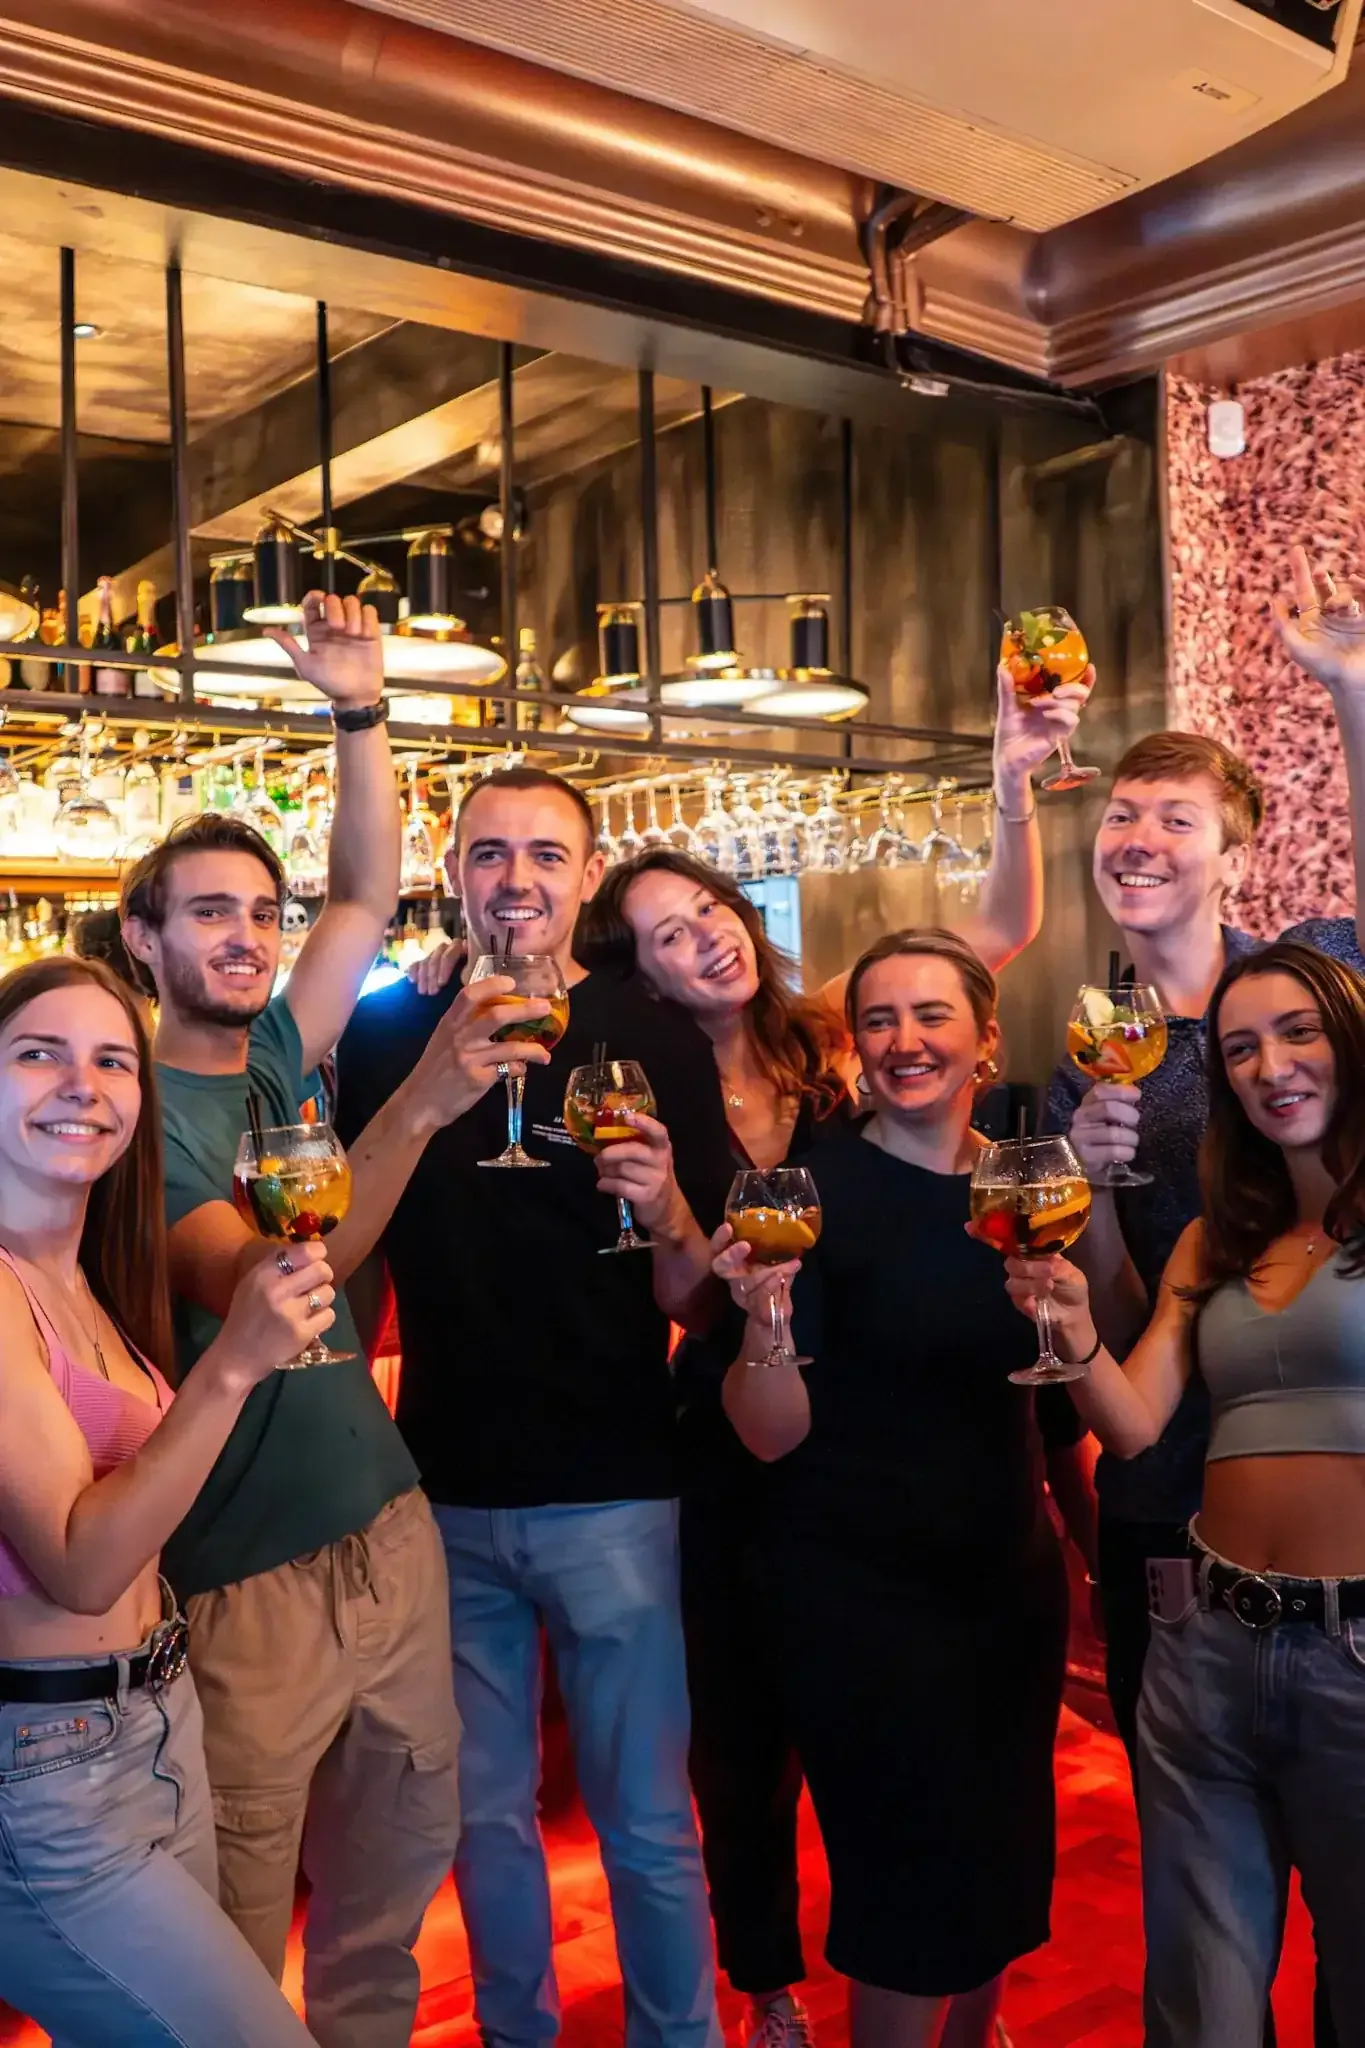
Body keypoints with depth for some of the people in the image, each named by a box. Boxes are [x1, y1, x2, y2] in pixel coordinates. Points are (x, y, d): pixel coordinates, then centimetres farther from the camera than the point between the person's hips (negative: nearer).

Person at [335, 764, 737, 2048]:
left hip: (611, 1494, -2)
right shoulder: (390, 1030, -1)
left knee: (646, 1824, 10)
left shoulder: (656, 1042, -7)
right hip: (446, 1490, 2)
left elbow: (700, 1302, -8)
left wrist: (666, 1212, -27)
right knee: (486, 1818, 19)